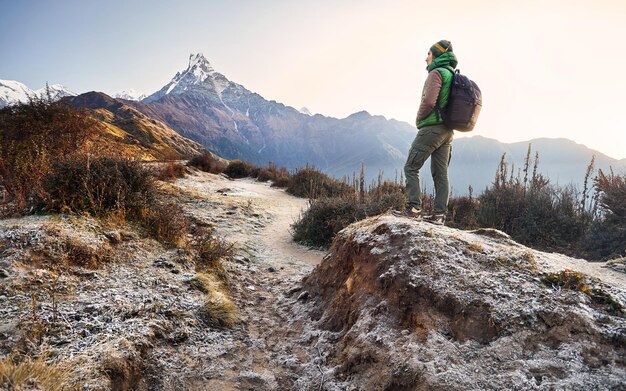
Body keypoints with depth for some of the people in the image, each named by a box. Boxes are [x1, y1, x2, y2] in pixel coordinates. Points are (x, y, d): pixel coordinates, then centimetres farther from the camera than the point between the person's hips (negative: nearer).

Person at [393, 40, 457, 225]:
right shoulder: (454, 76, 19)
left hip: (432, 128, -9)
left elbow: (429, 101, -20)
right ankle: (439, 214, 8)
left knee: (411, 168, -3)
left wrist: (419, 118, -4)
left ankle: (414, 209, -6)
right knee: (440, 173, 7)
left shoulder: (437, 73, -9)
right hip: (448, 131, 9)